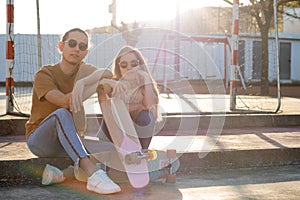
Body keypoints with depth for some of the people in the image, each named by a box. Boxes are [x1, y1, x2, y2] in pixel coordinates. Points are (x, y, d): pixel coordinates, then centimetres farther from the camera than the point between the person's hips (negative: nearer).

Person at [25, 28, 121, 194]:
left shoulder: (82, 69, 3)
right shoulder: (44, 75, -15)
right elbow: (65, 102, -30)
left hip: (65, 140, 6)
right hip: (38, 140, -5)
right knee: (62, 113, -38)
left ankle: (54, 172, -4)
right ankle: (93, 174, -51)